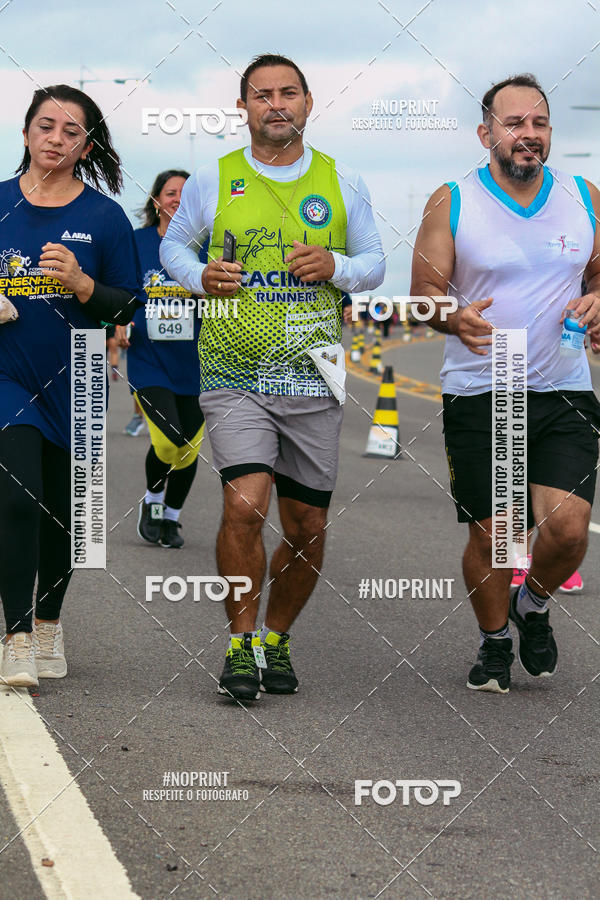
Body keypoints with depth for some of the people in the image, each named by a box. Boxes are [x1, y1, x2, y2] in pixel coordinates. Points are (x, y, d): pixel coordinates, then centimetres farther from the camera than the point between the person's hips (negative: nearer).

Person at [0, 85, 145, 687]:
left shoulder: (104, 217, 0)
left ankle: (48, 625, 30)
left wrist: (80, 284, -18)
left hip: (73, 384, 1)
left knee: (62, 512, 11)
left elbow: (128, 307, 0)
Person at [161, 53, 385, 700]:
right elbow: (173, 243, 16)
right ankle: (242, 643, -6)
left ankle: (275, 639, 29)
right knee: (245, 504, -21)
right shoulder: (211, 181, 3)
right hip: (234, 376, -2)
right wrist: (199, 276, -6)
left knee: (307, 529, 7)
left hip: (313, 379, 2)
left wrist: (337, 267, -8)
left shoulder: (342, 184, 6)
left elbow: (374, 263, 14)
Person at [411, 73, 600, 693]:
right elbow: (425, 288, 0)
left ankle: (532, 606, 20)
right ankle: (494, 641, 26)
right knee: (490, 535, 1)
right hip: (479, 396, -1)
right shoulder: (452, 202, 0)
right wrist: (456, 317, -23)